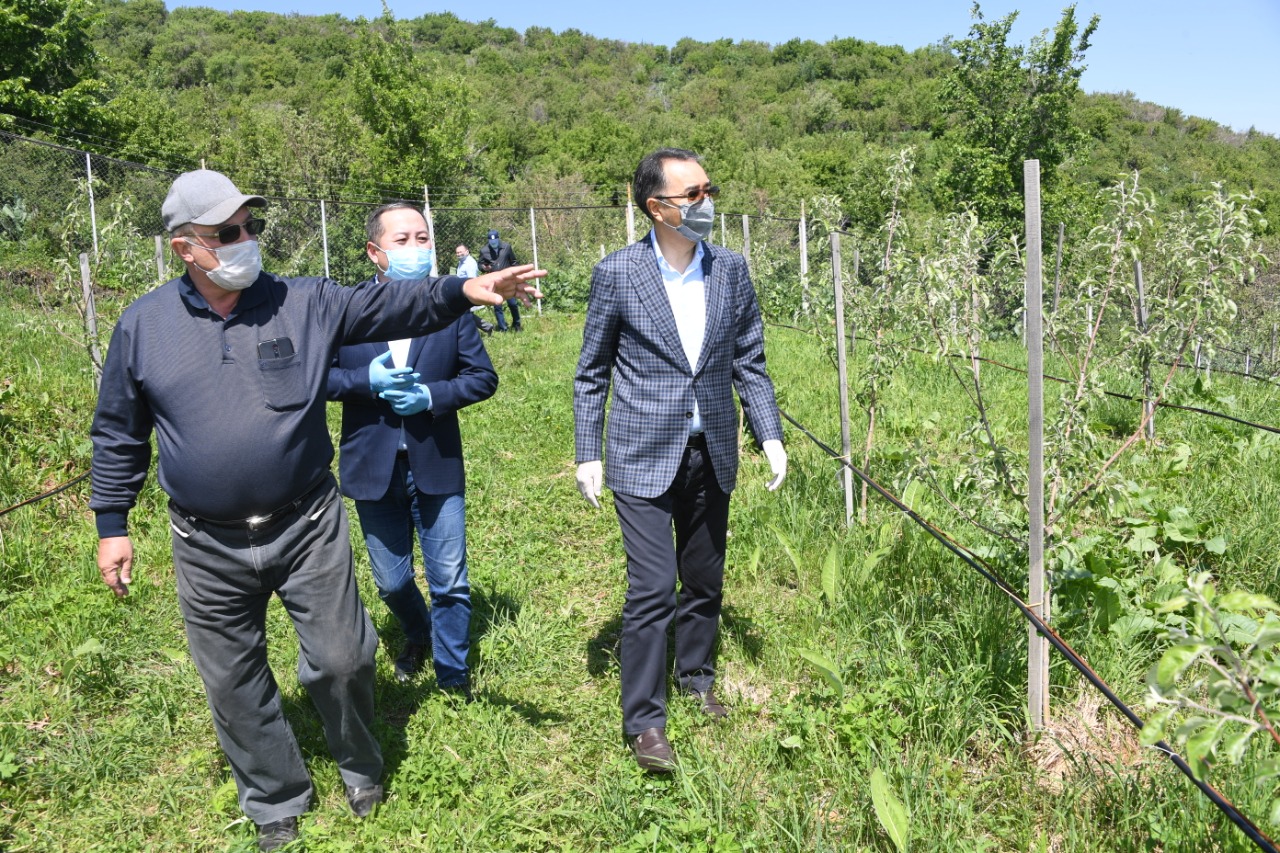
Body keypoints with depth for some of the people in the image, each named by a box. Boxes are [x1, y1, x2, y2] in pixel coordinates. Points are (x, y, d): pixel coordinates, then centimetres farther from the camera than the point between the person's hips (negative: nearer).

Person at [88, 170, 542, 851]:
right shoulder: (143, 325, 0)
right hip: (209, 548, 2)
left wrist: (463, 290, -31)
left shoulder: (305, 303, -3)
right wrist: (112, 524, 8)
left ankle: (361, 769, 38)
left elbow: (391, 306, -14)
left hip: (308, 529, -1)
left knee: (341, 659, 7)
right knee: (234, 684, 14)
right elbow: (118, 434, 8)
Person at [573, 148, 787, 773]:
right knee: (652, 588, -5)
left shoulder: (731, 270, 2)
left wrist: (770, 435, 0)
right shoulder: (617, 274, -8)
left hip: (712, 454, 4)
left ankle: (697, 678, 39)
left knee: (705, 579, 16)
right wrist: (587, 455, -4)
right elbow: (592, 374, -1)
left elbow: (749, 363, 9)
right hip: (644, 457, -4)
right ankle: (644, 721, 11)